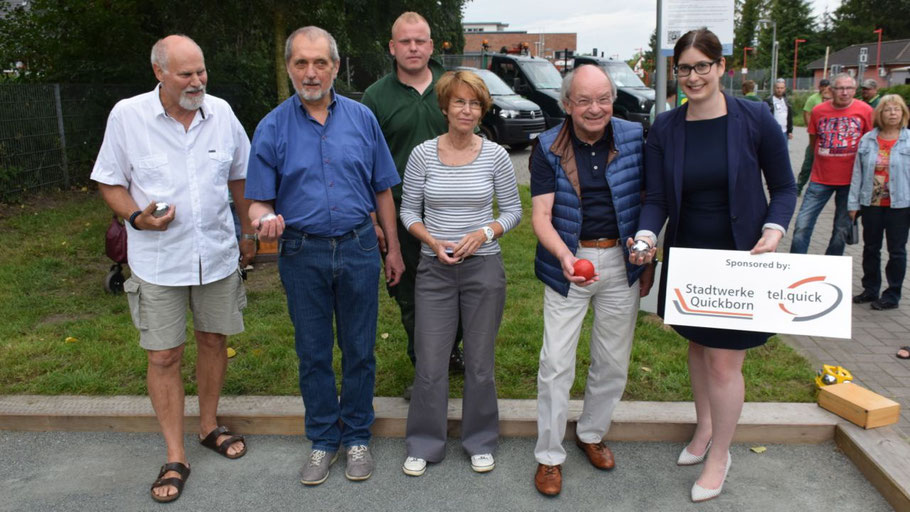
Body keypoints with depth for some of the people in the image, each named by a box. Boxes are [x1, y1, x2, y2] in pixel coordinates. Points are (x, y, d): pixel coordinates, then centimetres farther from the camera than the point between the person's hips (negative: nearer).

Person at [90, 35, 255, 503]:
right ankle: (175, 457, 16)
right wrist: (136, 217, -19)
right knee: (163, 355, 2)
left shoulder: (221, 113, -1)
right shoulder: (127, 116, -9)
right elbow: (110, 182, 0)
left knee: (213, 339, 14)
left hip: (217, 253, 3)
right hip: (158, 259, -2)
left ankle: (208, 425, 35)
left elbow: (239, 176, 11)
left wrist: (249, 233, 14)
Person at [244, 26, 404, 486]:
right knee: (313, 353, 11)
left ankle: (356, 436, 28)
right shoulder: (272, 128, -2)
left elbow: (382, 190, 7)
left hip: (358, 248, 1)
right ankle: (322, 440, 29)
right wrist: (264, 218, -25)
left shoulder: (361, 118, 1)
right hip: (302, 254, 0)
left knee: (359, 350, 10)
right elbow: (259, 200, -1)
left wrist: (393, 248, 7)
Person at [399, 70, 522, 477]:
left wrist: (483, 234, -13)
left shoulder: (495, 156, -2)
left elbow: (513, 210, 4)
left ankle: (480, 442, 30)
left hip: (484, 268, 0)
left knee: (480, 361, 10)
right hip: (435, 269, 0)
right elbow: (408, 209, 4)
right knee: (430, 362, 5)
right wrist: (433, 242, -12)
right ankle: (424, 444, 25)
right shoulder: (423, 154, -2)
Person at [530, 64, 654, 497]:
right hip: (569, 262, -2)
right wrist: (564, 255, -30)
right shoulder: (548, 147, -7)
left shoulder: (634, 138, -2)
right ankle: (549, 455, 17)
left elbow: (646, 201, 6)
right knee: (556, 363, 0)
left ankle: (591, 433, 37)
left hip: (621, 264, 2)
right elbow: (540, 214, -12)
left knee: (614, 362, 13)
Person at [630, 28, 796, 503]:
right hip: (687, 257, 4)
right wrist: (646, 237, -24)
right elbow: (656, 198, -5)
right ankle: (704, 427, 44)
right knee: (698, 346, 20)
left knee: (724, 361, 0)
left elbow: (784, 188, -1)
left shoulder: (755, 119, -10)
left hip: (739, 259, -3)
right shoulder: (664, 129, -3)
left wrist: (774, 229, -19)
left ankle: (719, 454, 23)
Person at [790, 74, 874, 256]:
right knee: (802, 226, -6)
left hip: (850, 180, 0)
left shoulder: (865, 111, -4)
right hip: (820, 179, 0)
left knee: (842, 230, 9)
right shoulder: (818, 111, -2)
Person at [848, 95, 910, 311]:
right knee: (870, 248, 13)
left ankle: (892, 295, 17)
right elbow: (858, 173, 4)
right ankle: (870, 290, 27)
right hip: (871, 203, 3)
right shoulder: (867, 139, 3)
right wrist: (853, 203, 2)